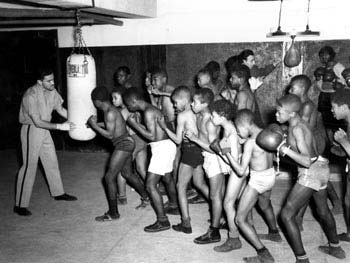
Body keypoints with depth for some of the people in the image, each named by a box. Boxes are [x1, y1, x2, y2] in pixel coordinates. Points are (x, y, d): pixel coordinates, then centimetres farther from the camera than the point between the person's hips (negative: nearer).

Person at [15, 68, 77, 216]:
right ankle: (20, 205, 2)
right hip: (31, 130, -8)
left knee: (52, 162, 16)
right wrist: (61, 126, -28)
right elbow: (38, 122, -26)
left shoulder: (51, 91, -2)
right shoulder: (31, 96, -25)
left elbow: (60, 109, 10)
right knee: (29, 166, -6)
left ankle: (58, 193, 33)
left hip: (44, 130, 8)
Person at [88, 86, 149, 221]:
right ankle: (145, 196, 42)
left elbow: (110, 135, -19)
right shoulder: (110, 110, 10)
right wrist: (95, 124, 19)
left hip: (123, 144, -10)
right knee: (127, 174, 24)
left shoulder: (110, 113, -19)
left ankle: (113, 213, -1)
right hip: (126, 143, 10)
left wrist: (94, 125, -16)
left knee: (109, 177, -7)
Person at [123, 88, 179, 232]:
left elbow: (151, 136, -22)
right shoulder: (151, 109, 12)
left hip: (162, 147, -11)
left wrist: (134, 124, -16)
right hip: (167, 145, 11)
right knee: (167, 178, 27)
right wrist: (136, 124, 9)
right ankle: (174, 206, 47)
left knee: (150, 185, -8)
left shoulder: (148, 112, -18)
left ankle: (162, 221, -3)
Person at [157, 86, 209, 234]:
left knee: (181, 187, 3)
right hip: (199, 149, 8)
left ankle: (186, 224, 5)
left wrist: (164, 127, -3)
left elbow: (178, 140, -11)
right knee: (200, 183, 23)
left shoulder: (182, 115, -13)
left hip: (189, 151, -8)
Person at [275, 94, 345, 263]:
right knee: (323, 210, 29)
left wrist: (286, 149, -26)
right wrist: (285, 147, 6)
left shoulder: (297, 129, -24)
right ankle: (335, 248, 49)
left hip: (311, 173, -10)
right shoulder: (301, 123, 3)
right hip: (320, 168, 10)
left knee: (286, 215, -2)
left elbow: (307, 161, -28)